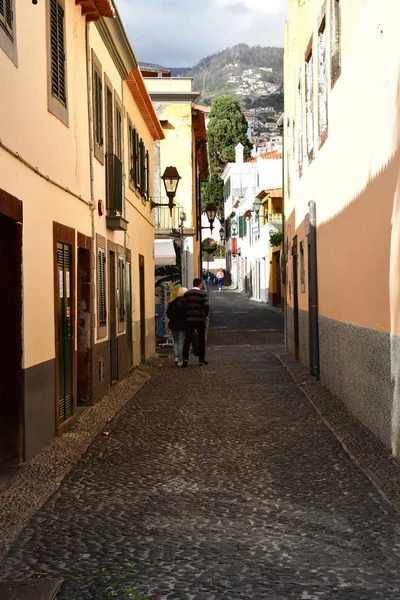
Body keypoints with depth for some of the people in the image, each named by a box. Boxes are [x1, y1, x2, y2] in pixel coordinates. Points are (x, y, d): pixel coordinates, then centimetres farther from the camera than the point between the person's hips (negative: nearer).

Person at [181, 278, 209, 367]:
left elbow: (183, 306, 0)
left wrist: (186, 315, 12)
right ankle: (201, 360, 12)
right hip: (200, 320, -2)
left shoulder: (187, 294, 4)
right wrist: (206, 315, 1)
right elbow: (206, 306, -14)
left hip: (189, 320, 2)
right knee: (201, 340, 10)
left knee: (187, 339, 3)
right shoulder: (202, 294, -5)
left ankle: (185, 358, -15)